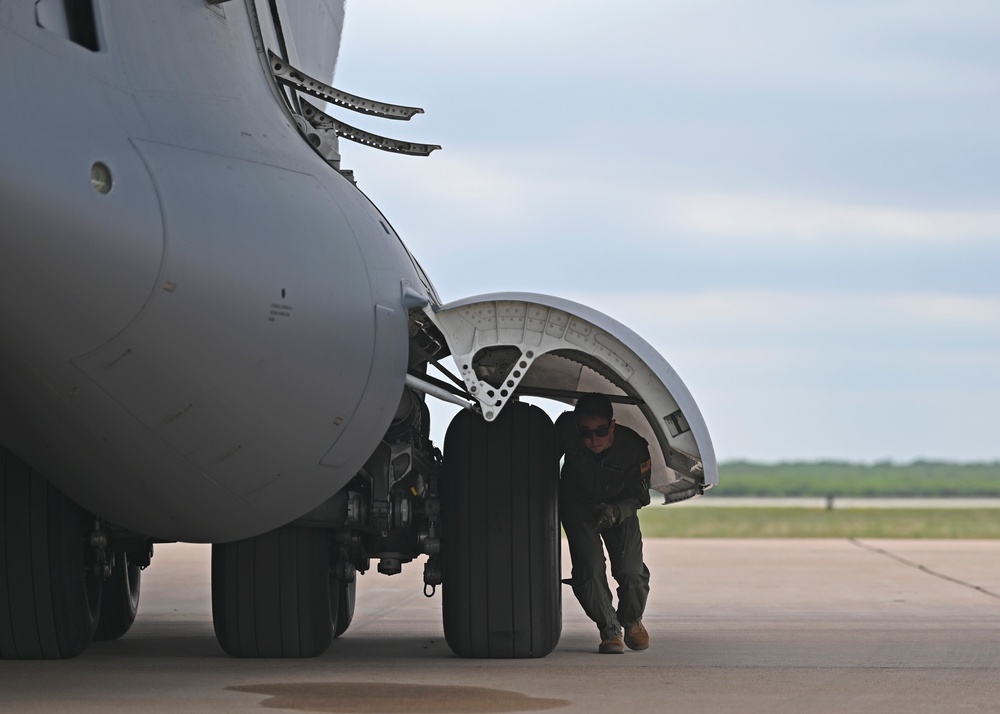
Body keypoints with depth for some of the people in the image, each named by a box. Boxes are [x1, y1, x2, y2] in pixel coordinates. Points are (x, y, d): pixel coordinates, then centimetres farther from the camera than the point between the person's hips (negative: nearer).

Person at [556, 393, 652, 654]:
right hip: (578, 505, 0)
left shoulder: (634, 446, -29)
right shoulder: (566, 429, -30)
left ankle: (632, 620, 21)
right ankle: (609, 631, 1)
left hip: (620, 507, 0)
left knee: (631, 571, -11)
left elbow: (639, 496, -18)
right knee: (590, 568, -19)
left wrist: (615, 511, -37)